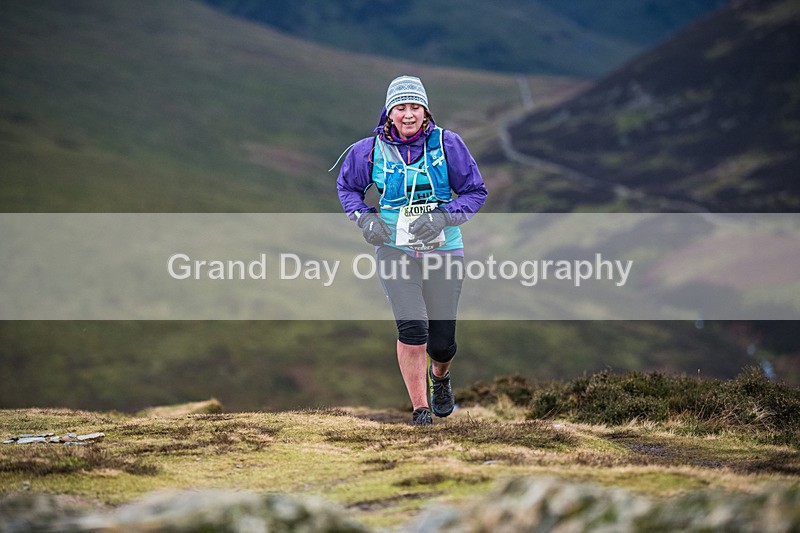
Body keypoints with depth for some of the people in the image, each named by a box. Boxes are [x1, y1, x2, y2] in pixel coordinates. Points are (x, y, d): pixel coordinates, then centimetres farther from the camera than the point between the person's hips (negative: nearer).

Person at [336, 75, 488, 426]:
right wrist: (364, 218, -1)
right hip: (395, 249, 0)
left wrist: (442, 217, -15)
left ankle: (440, 376, 42)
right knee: (412, 328, -18)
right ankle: (420, 407, -1)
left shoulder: (447, 143, -4)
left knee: (442, 341, 4)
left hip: (443, 249, 0)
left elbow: (476, 191, 1)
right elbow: (347, 186, 17)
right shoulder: (370, 150, -1)